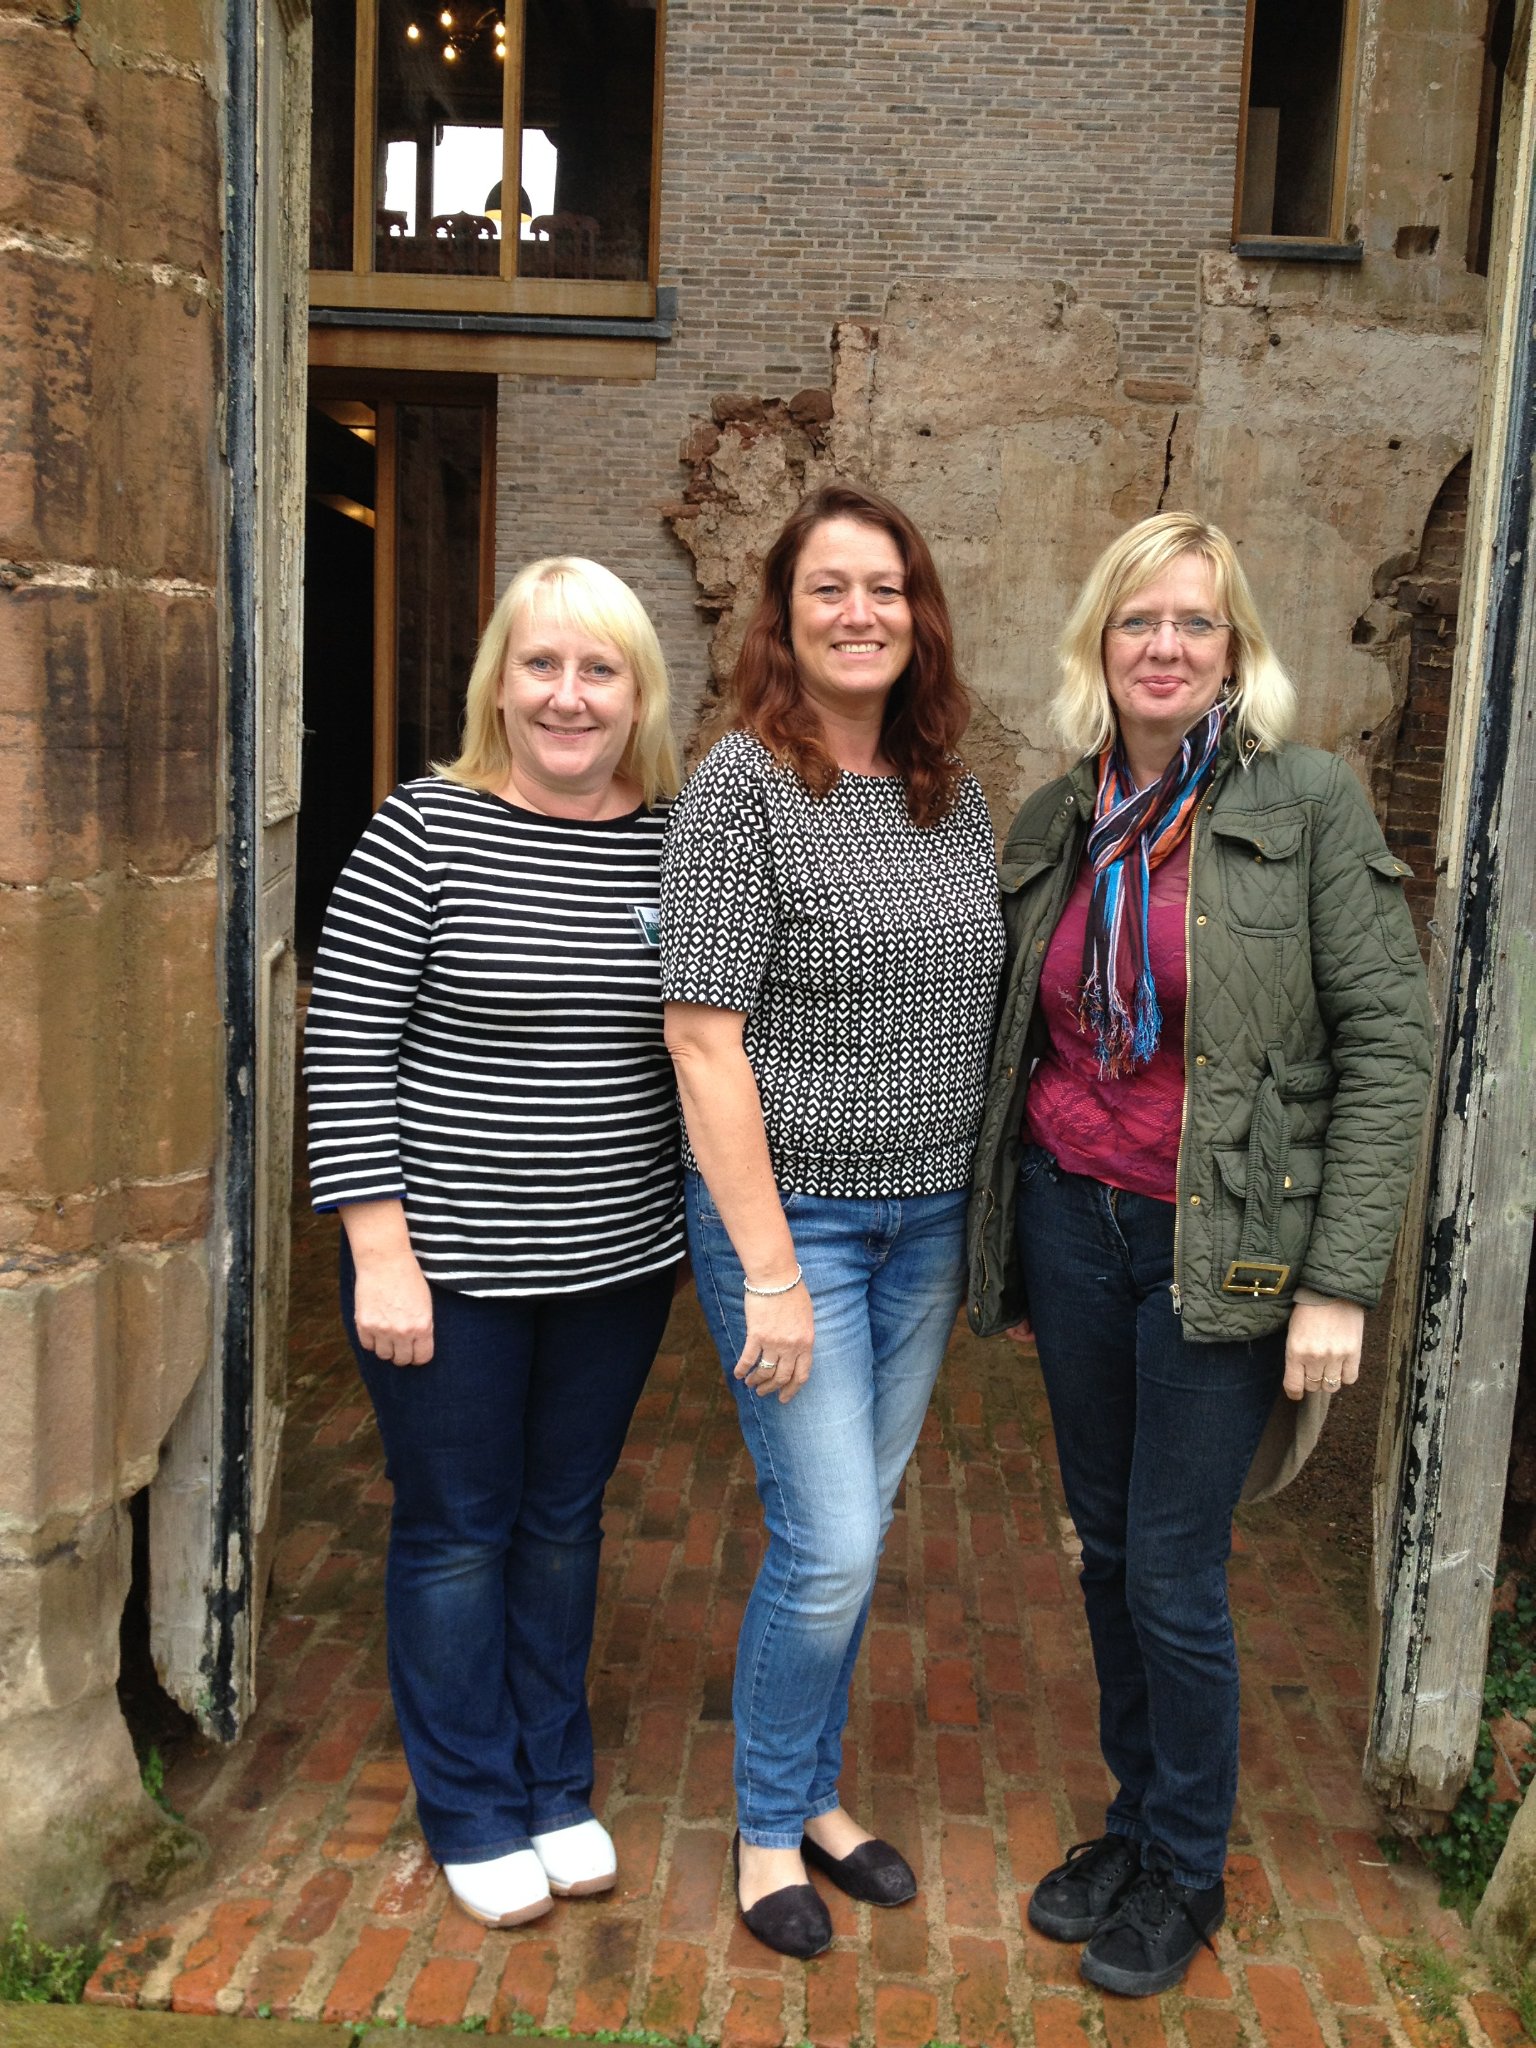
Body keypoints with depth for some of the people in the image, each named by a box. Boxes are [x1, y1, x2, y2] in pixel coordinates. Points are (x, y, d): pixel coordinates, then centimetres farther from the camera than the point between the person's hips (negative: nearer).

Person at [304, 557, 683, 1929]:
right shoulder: (425, 831, -12)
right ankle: (474, 1813, 32)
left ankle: (558, 1786, 38)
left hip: (616, 1258, 4)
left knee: (565, 1518, 18)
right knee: (457, 1529, 12)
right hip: (448, 1261, -3)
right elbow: (346, 1049, -11)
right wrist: (380, 1251, -14)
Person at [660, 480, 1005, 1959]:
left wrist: (984, 1215, 11)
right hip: (790, 1212, -6)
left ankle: (817, 1795, 37)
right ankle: (767, 1829, 25)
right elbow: (704, 1042, -17)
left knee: (857, 1528, 16)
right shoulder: (741, 786, -13)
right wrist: (771, 1270, -18)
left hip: (928, 1220, 6)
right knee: (827, 1547, -2)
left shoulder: (952, 795, 6)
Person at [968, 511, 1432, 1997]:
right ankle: (1134, 1820, 36)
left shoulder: (1307, 803, -7)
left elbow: (1387, 1042, -9)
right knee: (1105, 1540, 15)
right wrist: (997, 1250, 15)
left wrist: (1339, 1282, -14)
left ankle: (1185, 1873, 28)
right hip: (1070, 1218, 5)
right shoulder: (1053, 826, 6)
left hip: (1219, 1243, -4)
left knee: (1174, 1568, 3)